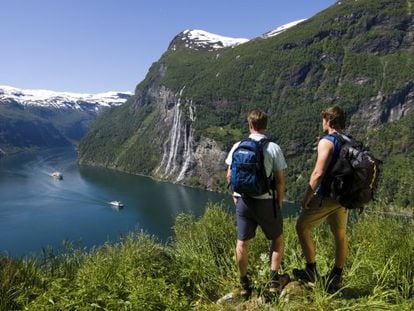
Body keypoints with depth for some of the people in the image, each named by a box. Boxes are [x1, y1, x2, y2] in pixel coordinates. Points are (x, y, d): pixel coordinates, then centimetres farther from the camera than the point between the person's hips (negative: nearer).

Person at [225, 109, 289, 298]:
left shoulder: (238, 147, -1)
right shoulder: (273, 148, -8)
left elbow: (229, 176, 3)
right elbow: (280, 180, -6)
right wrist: (279, 202, 8)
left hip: (243, 200, 2)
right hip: (265, 201, -2)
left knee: (242, 242, 13)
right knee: (278, 238, 19)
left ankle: (245, 285, 23)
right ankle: (274, 280, 21)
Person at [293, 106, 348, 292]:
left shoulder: (326, 142, -14)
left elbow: (318, 173, -22)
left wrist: (307, 197, -14)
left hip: (326, 196, -8)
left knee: (302, 227, 7)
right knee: (340, 235, 16)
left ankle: (311, 271, 12)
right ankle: (336, 278, 26)